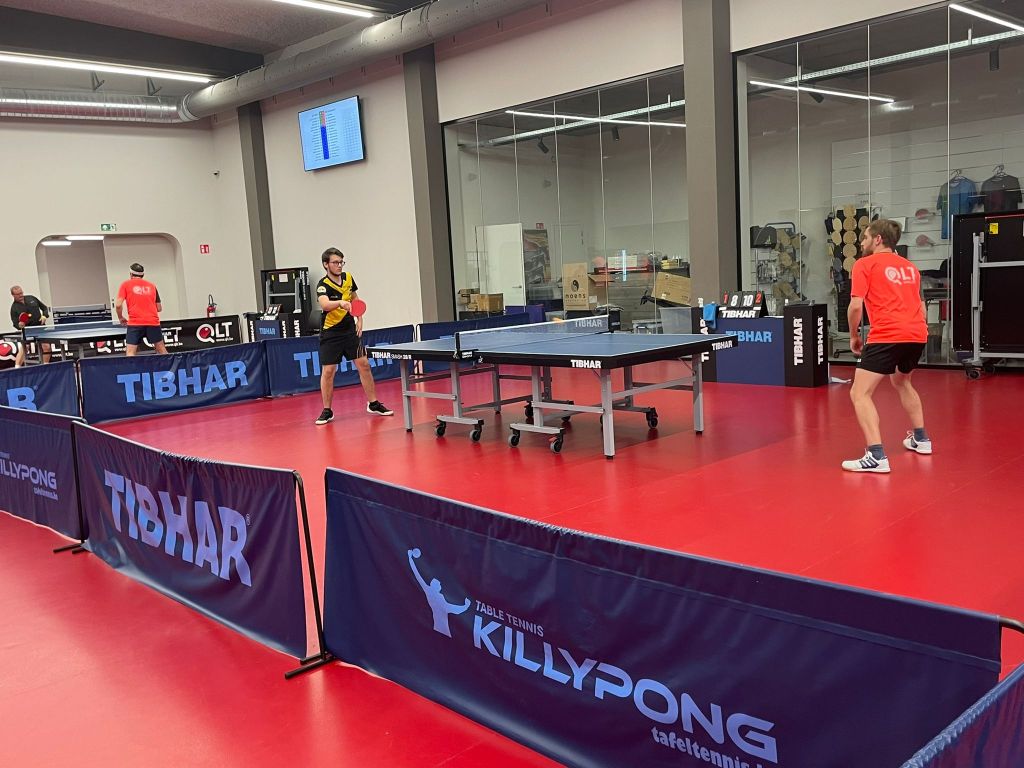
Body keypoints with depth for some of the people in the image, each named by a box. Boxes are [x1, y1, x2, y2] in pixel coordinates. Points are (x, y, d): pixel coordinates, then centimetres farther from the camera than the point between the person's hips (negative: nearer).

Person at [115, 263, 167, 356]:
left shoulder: (126, 284, 7)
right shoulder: (152, 286, 14)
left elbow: (118, 305, -3)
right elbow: (159, 308, 15)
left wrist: (121, 318, 14)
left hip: (135, 323, -2)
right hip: (153, 322, 2)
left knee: (130, 352, -3)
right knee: (162, 350, 11)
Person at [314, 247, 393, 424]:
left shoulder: (348, 278, 1)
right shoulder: (323, 285, -17)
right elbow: (324, 304, -38)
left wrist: (359, 320, 7)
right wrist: (340, 303, -57)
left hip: (350, 330, 5)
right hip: (331, 333, -5)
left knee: (364, 365, 2)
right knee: (327, 371, -4)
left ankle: (373, 404, 13)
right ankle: (327, 411, 8)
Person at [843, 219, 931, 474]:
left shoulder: (865, 264, 3)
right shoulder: (909, 267, 22)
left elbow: (856, 305, -6)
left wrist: (854, 336, 7)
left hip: (887, 337, -8)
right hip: (917, 333, 8)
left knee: (860, 394, -6)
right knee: (901, 382, 33)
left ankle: (876, 456, -18)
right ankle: (920, 438, 42)